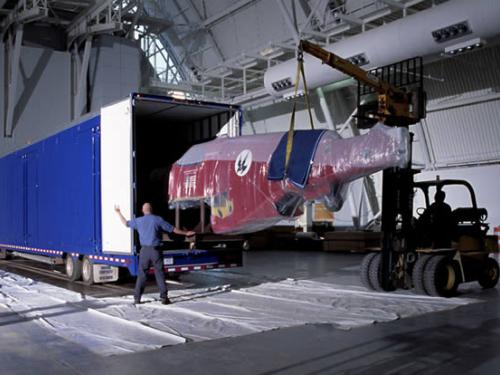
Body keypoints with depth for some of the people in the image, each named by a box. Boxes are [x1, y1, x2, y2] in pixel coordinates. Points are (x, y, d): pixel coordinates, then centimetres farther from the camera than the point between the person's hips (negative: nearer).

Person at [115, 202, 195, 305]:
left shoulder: (138, 221, 5)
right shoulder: (158, 220, -2)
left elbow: (126, 223, 22)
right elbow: (173, 229, 1)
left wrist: (119, 212, 36)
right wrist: (186, 233, 14)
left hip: (144, 250, 2)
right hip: (155, 250, -2)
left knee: (141, 274, 9)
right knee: (160, 274, 3)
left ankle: (137, 298, 9)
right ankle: (164, 298, 2)